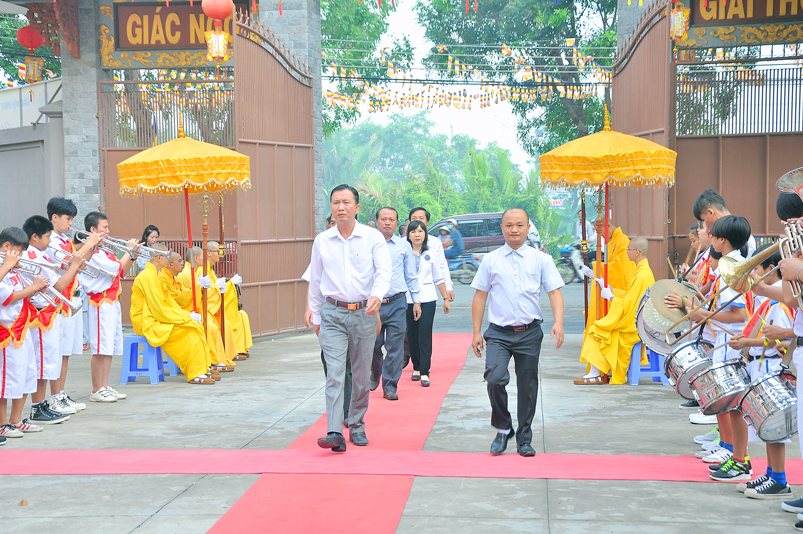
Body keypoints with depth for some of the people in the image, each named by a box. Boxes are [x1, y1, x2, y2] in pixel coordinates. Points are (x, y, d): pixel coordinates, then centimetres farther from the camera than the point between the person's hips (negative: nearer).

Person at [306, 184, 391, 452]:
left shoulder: (373, 238, -1)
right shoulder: (321, 241, 6)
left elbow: (383, 271, -9)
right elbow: (315, 281, 14)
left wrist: (377, 296, -29)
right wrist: (315, 317, 15)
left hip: (364, 312, 0)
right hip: (332, 313, 0)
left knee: (361, 375, 9)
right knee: (334, 373, -12)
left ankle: (357, 426, 25)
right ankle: (335, 433, -18)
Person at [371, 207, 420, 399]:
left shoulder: (403, 245, 7)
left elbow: (411, 275, 14)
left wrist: (416, 300, 11)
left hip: (397, 303, 1)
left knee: (395, 346, -2)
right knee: (373, 344, 7)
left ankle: (390, 387, 8)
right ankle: (375, 374, 36)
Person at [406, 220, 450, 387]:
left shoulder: (430, 254, 8)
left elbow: (438, 278, 15)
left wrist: (446, 299, 15)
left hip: (428, 299, 0)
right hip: (408, 299, 0)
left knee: (425, 334, -8)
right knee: (412, 334, 5)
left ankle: (424, 372, -9)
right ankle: (416, 368, 21)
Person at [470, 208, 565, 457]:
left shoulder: (541, 259, 6)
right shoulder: (490, 260, 7)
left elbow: (554, 291, 1)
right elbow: (480, 296, 9)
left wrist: (558, 322, -15)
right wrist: (476, 332, 5)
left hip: (529, 333, 1)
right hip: (499, 333, -1)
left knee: (528, 386, 6)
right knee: (495, 378, -20)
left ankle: (524, 440, 20)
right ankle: (503, 429, 2)